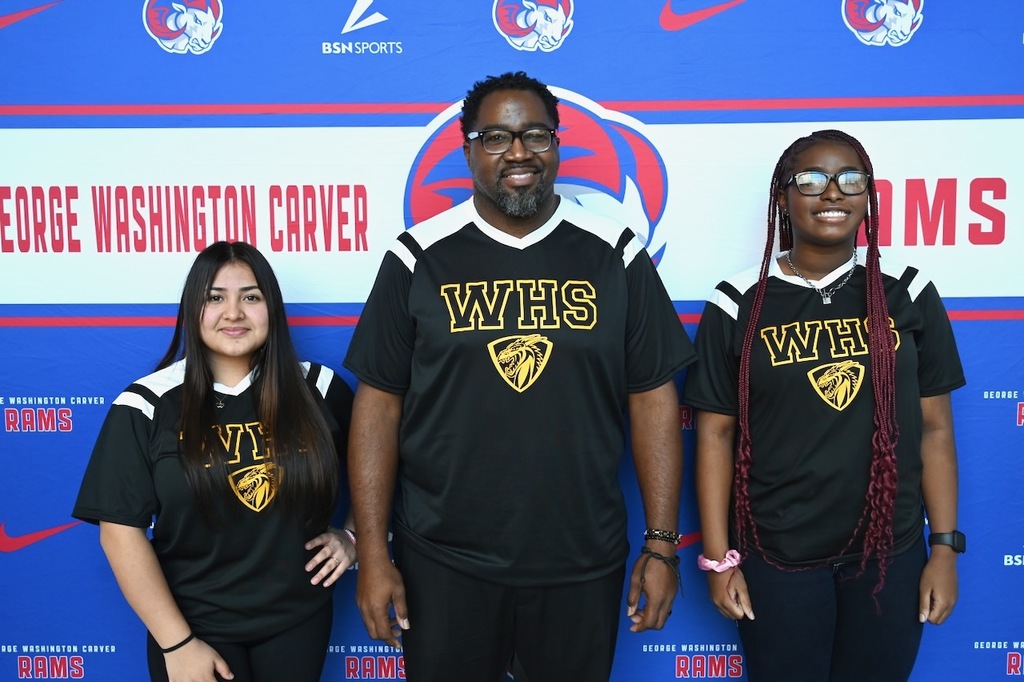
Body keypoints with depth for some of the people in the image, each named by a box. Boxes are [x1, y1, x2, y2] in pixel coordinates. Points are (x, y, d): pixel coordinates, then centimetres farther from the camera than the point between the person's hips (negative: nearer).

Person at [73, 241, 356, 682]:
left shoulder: (318, 389, -5)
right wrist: (178, 643, -11)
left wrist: (352, 535, -5)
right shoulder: (147, 406, -10)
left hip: (299, 618, 3)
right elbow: (121, 531, -10)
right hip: (196, 625, -2)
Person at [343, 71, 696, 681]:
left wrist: (662, 545, -1)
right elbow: (379, 407, -2)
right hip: (443, 563, 0)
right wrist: (373, 554, -4)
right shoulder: (419, 258, -2)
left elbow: (654, 401, 0)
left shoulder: (616, 256, 0)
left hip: (584, 563, 1)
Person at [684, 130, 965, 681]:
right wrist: (718, 557, -4)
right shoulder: (738, 305, -5)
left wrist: (945, 547, 1)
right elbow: (715, 435, -3)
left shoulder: (908, 295, 0)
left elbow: (935, 430, 3)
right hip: (775, 557, -1)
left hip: (890, 553, 2)